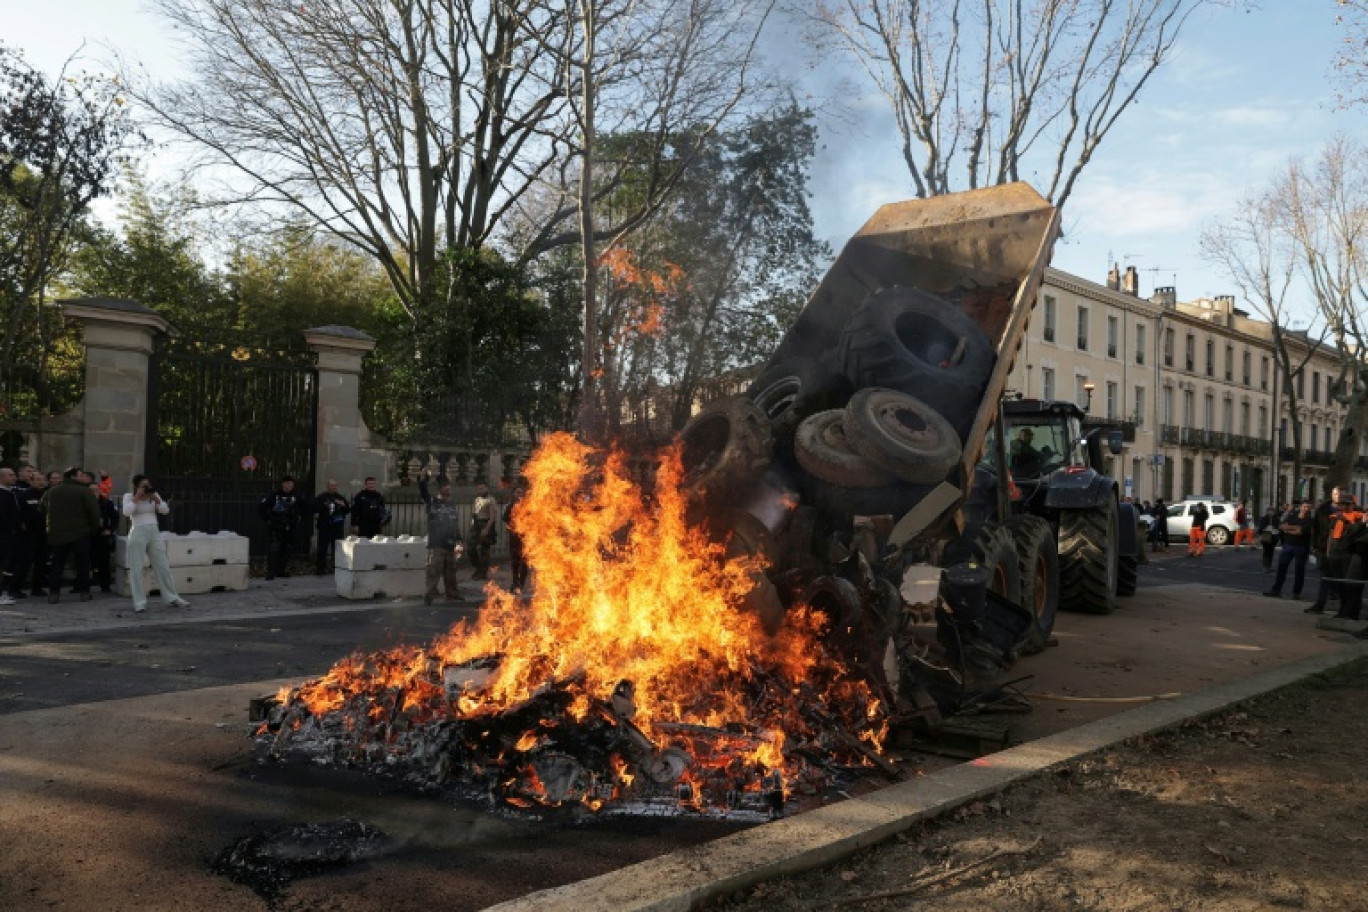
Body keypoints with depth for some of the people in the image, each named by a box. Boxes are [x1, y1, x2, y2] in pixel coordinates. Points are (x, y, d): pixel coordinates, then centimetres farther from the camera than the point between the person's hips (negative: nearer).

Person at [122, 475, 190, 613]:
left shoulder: (154, 495, 9)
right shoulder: (129, 496, 0)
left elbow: (165, 510, 1)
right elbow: (126, 512, -17)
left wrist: (155, 498, -11)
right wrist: (137, 497, -16)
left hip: (155, 534, 4)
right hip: (137, 534, -4)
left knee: (163, 567, 5)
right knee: (136, 569, -3)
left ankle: (171, 598, 12)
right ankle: (139, 603, 1)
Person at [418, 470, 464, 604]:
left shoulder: (452, 504, 15)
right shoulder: (432, 502, 0)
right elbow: (423, 491, -17)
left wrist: (460, 540, 18)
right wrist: (423, 479, -35)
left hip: (450, 544, 5)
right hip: (436, 544, -5)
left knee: (450, 571, 14)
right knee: (434, 571, -10)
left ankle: (452, 594, 23)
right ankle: (429, 595, -7)